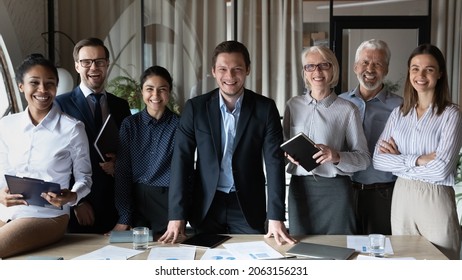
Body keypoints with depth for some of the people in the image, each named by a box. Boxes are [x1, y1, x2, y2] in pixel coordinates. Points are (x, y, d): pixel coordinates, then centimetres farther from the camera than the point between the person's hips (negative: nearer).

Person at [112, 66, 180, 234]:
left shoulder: (179, 125, -2)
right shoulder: (129, 124, 3)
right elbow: (122, 171, 2)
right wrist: (124, 218, -5)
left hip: (169, 203, -1)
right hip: (136, 201, 2)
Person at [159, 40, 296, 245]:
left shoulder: (265, 108, -4)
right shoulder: (195, 108, -3)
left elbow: (274, 162, -8)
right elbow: (182, 160, -6)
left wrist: (276, 217, -16)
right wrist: (177, 216, -13)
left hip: (248, 207, 0)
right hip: (205, 206, 1)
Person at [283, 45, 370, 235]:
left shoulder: (347, 109, -2)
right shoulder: (293, 105, 7)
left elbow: (364, 158, -2)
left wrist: (337, 156, -19)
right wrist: (289, 154, -5)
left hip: (334, 190, -2)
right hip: (299, 187, 3)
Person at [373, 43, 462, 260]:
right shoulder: (399, 113, 6)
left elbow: (441, 168, -18)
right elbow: (378, 160, -4)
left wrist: (399, 160, -8)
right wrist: (418, 160, -15)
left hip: (435, 200, -4)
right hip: (401, 197, 4)